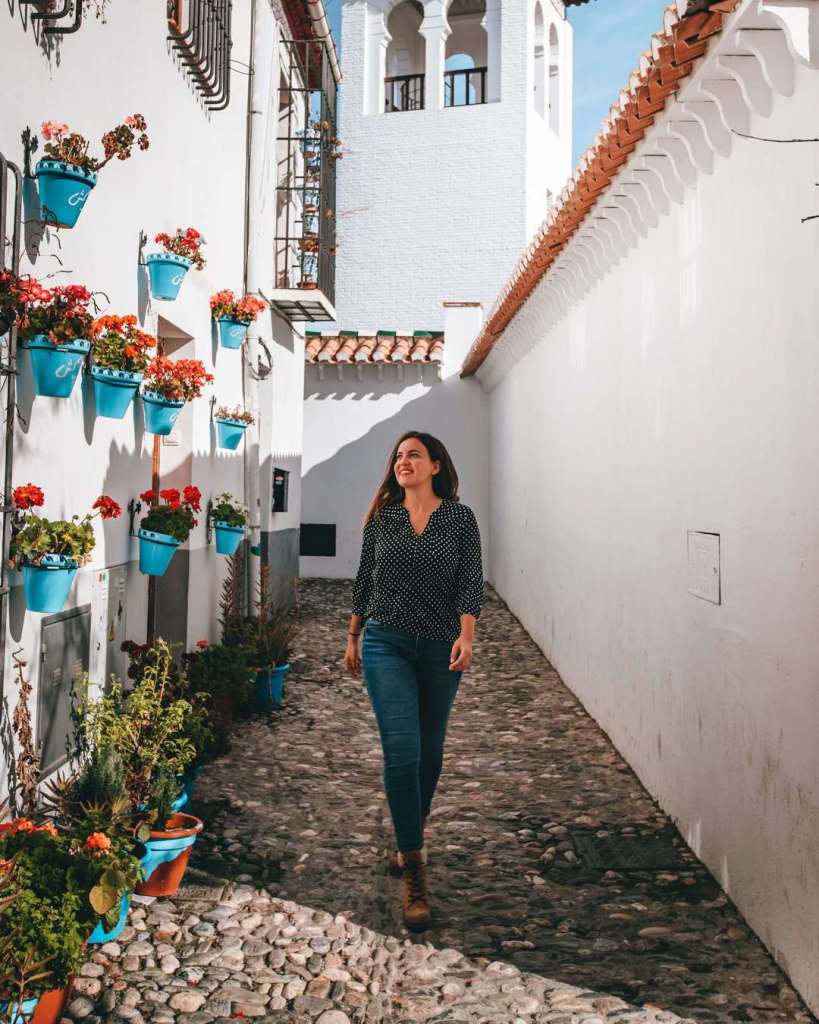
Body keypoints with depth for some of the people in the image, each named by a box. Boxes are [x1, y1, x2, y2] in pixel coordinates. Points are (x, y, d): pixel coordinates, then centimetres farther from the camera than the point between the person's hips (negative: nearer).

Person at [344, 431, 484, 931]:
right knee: (402, 750, -13)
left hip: (441, 647, 1)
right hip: (386, 644, -1)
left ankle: (409, 841, 37)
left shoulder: (460, 518, 1)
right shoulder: (381, 519, 5)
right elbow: (364, 581, 13)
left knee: (430, 751, 13)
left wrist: (466, 635, -19)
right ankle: (415, 876, -9)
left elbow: (470, 581, -5)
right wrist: (353, 636, 16)